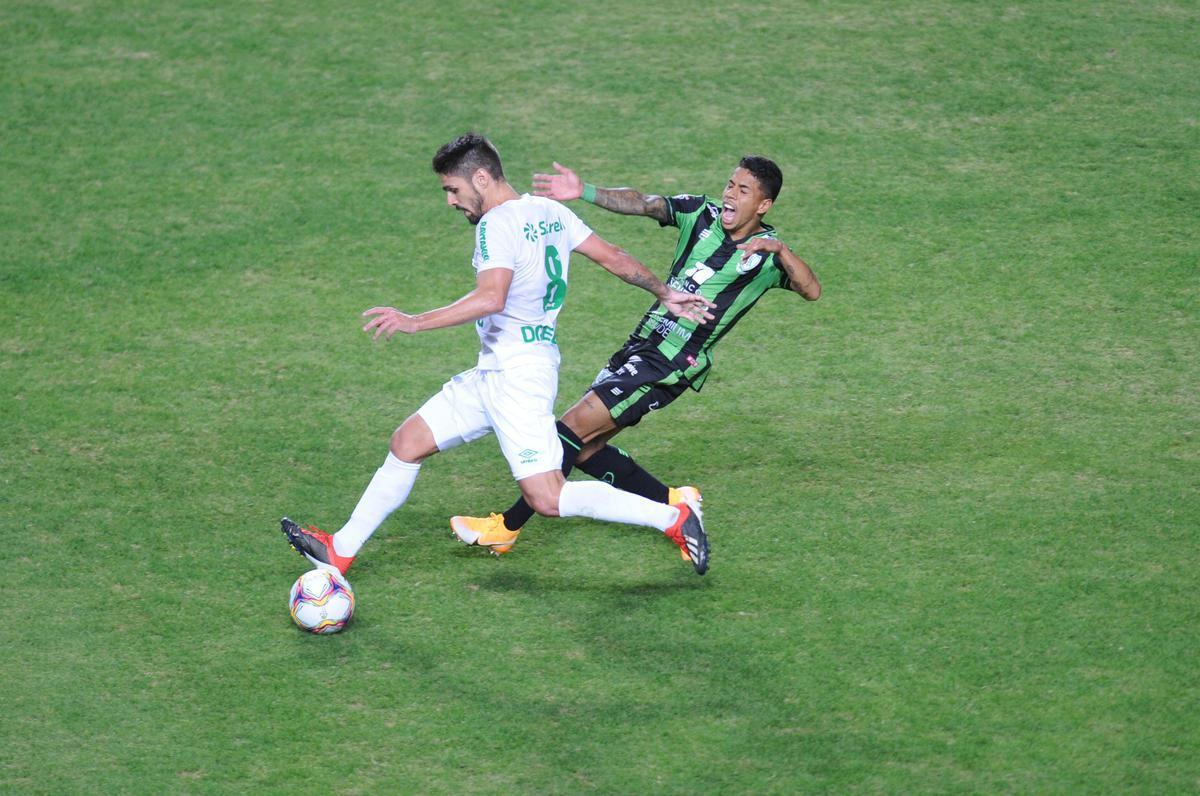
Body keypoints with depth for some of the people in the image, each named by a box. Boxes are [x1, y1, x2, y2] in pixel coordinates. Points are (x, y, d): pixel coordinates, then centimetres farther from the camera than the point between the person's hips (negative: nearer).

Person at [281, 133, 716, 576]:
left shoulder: (498, 224, -15)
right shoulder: (549, 211, 11)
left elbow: (491, 298, -30)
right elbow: (615, 259, 14)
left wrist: (413, 323, -28)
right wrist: (666, 295, 26)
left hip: (518, 373, -11)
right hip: (494, 373, 11)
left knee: (547, 500, -12)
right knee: (408, 442, 13)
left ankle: (672, 517, -6)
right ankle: (341, 550, 20)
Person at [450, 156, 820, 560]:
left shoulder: (767, 254, -7)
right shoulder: (703, 213, 7)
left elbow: (811, 290, -20)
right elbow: (643, 203, -3)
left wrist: (778, 249, -35)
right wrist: (585, 192, -19)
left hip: (672, 364, -7)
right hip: (641, 344, 8)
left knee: (574, 427, -13)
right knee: (584, 447, 8)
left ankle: (508, 526, -5)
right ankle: (673, 502, 21)